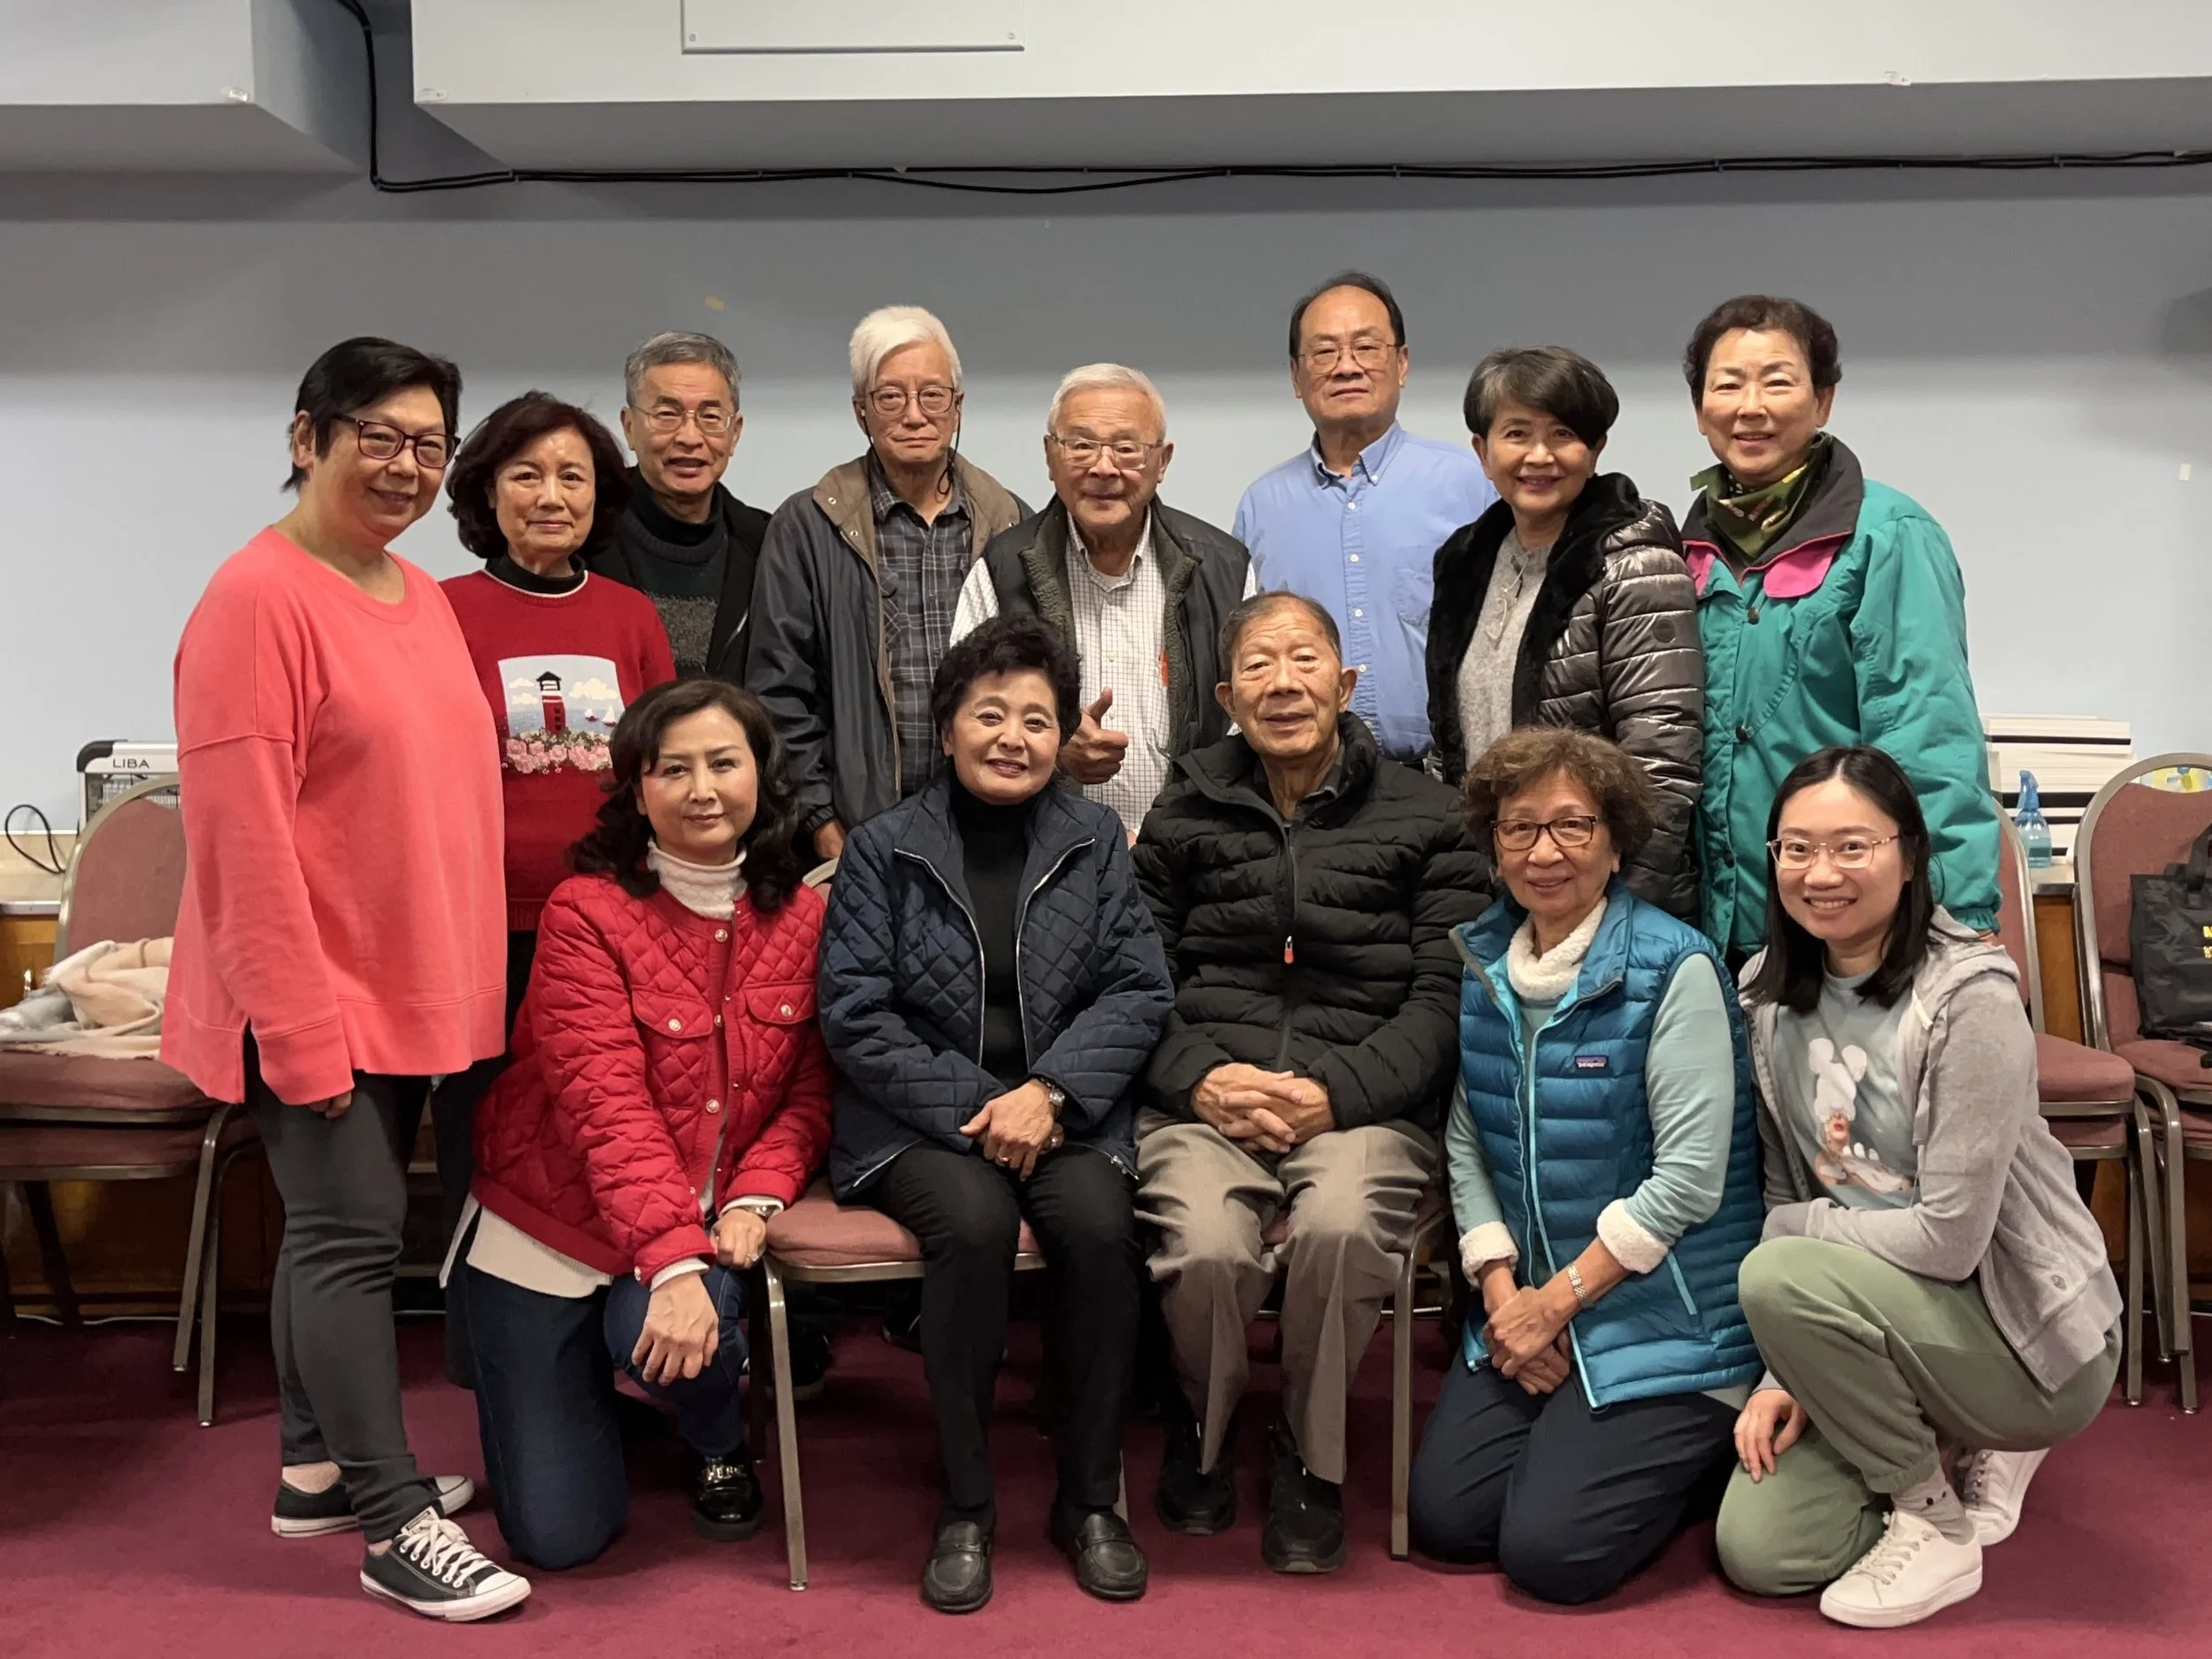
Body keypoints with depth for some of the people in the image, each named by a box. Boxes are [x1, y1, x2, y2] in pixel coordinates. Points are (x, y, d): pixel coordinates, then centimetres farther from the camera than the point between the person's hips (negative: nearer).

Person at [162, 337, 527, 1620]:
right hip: (316, 994, -8)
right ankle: (396, 1523, 6)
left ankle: (321, 1467, 28)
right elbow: (242, 829, -18)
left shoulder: (420, 597, 11)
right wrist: (299, 1020, -19)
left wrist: (461, 978, 16)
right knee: (353, 1233, -3)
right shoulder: (260, 597, -15)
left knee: (341, 1225, 16)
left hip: (408, 985, 8)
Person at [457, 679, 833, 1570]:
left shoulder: (799, 916, -3)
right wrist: (672, 1259, -34)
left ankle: (722, 1444, 5)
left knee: (654, 1331, -33)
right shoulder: (587, 912, -16)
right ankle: (576, 1393, 33)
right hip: (551, 1220, -2)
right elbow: (606, 1102, -24)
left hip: (707, 1219, 2)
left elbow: (810, 1087, -1)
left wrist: (756, 1197, -19)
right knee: (556, 1531, -2)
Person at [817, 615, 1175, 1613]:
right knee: (973, 1224, -31)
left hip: (1063, 1109, 2)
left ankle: (1090, 1499, -7)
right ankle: (964, 1507, -11)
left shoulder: (1095, 842, 8)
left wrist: (1047, 1091, -14)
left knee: (1099, 1227, -28)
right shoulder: (884, 850, 3)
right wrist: (973, 1107, -13)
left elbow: (1138, 991, 2)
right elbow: (854, 1015, -3)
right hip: (921, 1117, -1)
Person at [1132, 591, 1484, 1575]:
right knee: (1208, 1247, -30)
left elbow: (1443, 997, 1)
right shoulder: (1184, 818, 16)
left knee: (1341, 1227, -34)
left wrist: (1337, 1090, -13)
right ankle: (1204, 1423, 7)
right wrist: (1201, 1079, -10)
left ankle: (1309, 1455, -4)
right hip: (1203, 1098, 1)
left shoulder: (1423, 819, 10)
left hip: (1363, 1104, -1)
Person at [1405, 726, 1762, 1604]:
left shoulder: (1674, 970, -15)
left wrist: (1560, 1299, -13)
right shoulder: (1480, 961, 4)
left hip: (1663, 1316, -6)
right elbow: (1465, 1141, 4)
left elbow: (1689, 1180, -18)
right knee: (1444, 1517, -3)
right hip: (1531, 1301, 6)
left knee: (1550, 1550, -12)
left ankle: (1703, 1448, 14)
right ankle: (1577, 1431, 23)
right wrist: (1503, 1289, -8)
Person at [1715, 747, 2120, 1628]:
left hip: (2033, 1335, -6)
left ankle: (1937, 1523, -7)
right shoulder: (1772, 994, -2)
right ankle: (1959, 1455, 19)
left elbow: (1949, 1239, -24)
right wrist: (1788, 1374, -7)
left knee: (1778, 1278, -30)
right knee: (1756, 1548, -7)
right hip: (1882, 1319, 6)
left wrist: (1801, 1228, -11)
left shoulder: (1971, 999, -22)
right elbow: (1783, 1198, 1)